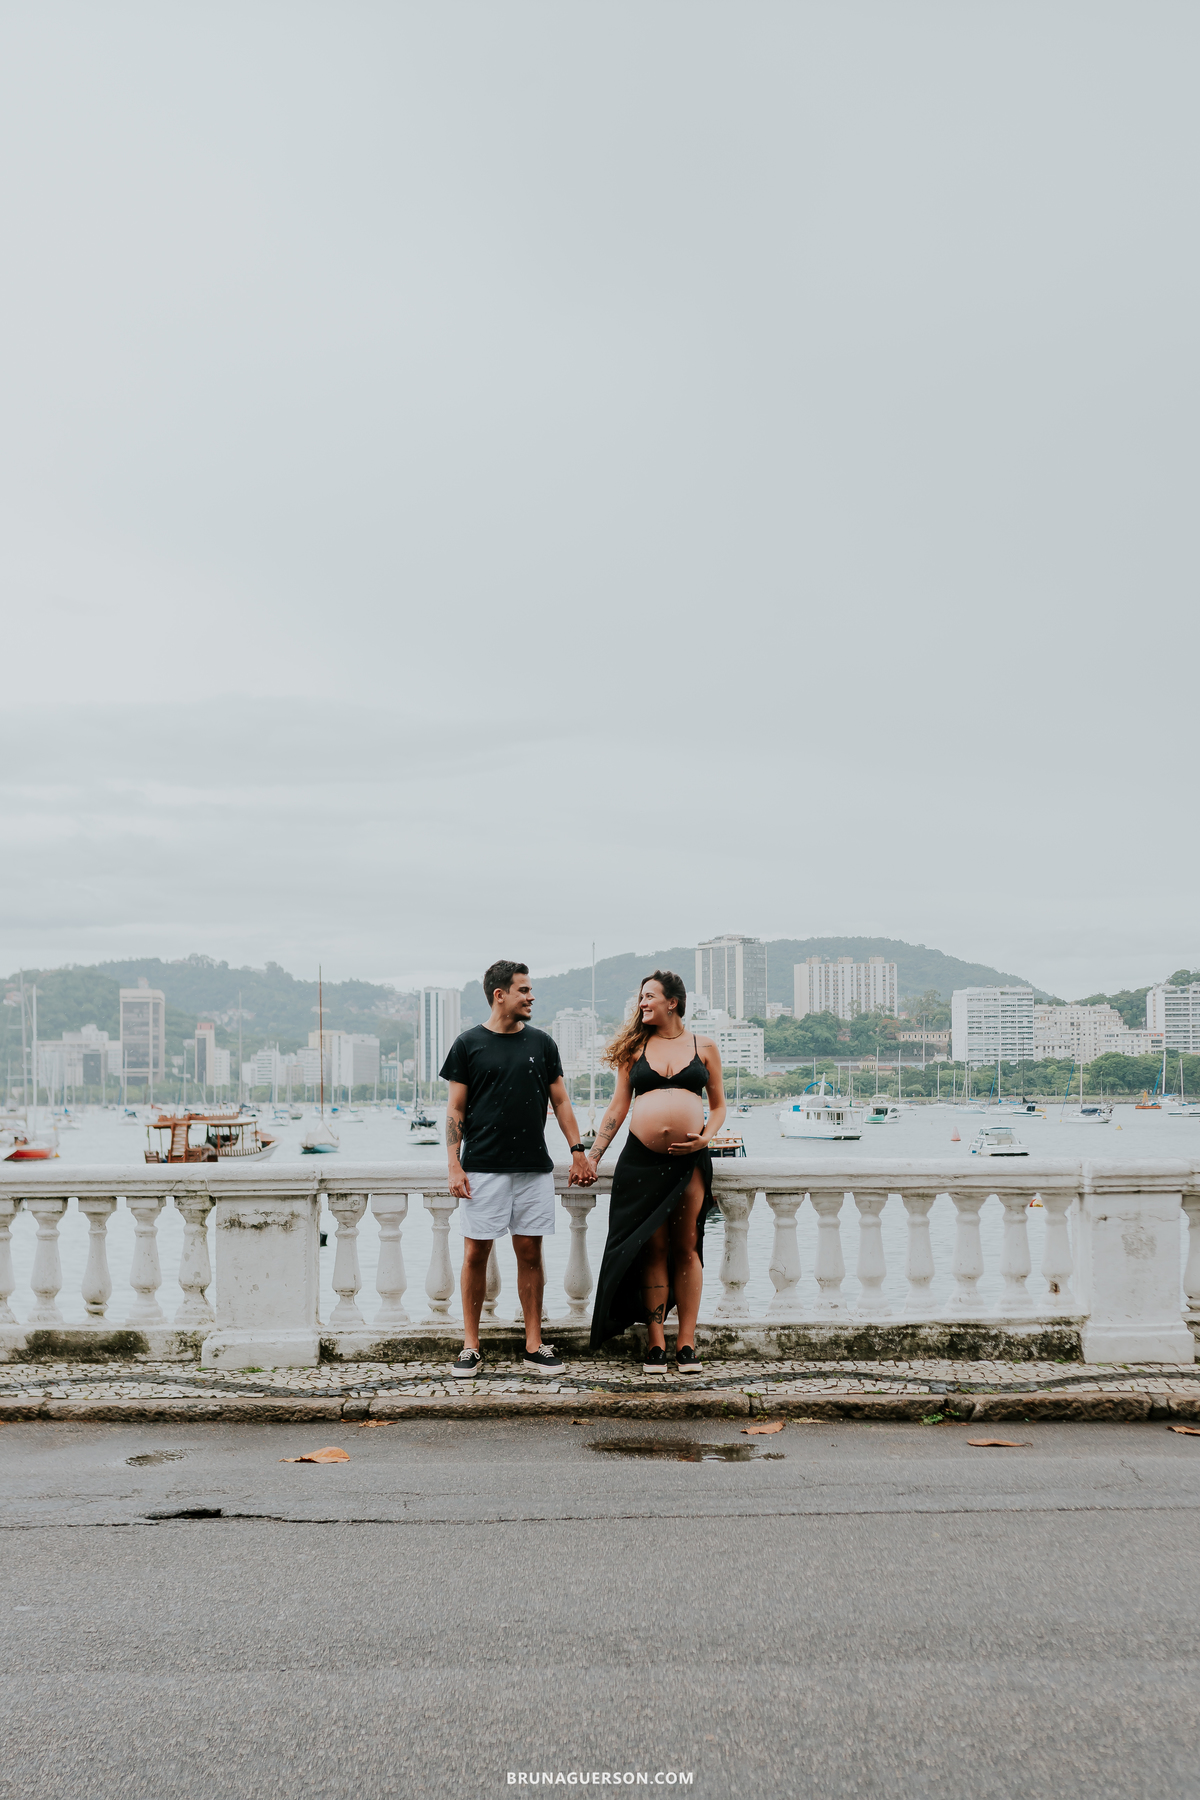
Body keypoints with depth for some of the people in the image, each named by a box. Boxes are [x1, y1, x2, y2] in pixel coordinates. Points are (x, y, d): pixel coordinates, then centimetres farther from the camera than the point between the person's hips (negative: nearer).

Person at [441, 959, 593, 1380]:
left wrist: (577, 1149, 6)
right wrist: (454, 1164, -5)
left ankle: (534, 1345, 12)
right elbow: (456, 1110, 3)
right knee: (475, 1253, -1)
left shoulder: (541, 1043, 10)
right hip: (483, 1167, -2)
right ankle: (471, 1347, 8)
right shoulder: (469, 1044, 2)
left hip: (534, 1167, 2)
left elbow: (560, 1100, 14)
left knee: (530, 1253, 4)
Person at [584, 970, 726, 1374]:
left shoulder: (703, 1047, 8)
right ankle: (655, 1344, 6)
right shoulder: (635, 1048, 9)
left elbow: (718, 1105, 12)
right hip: (642, 1159, 0)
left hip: (690, 1159, 0)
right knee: (652, 1249, 2)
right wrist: (593, 1156, 4)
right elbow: (618, 1107, 9)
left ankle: (686, 1342, 8)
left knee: (686, 1247, 2)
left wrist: (706, 1138, -7)